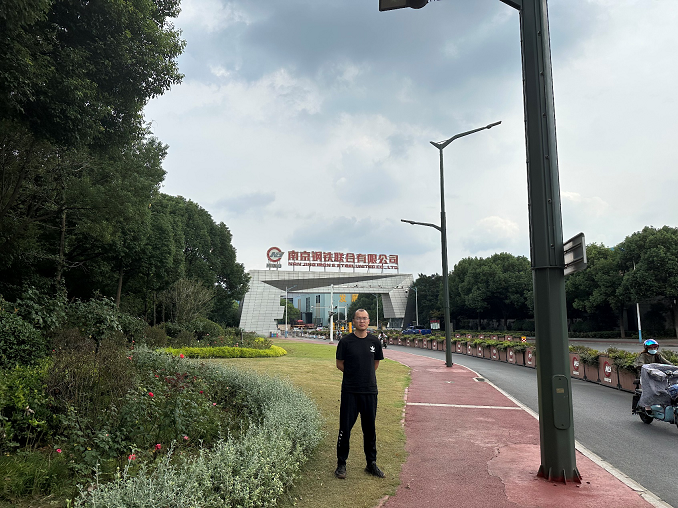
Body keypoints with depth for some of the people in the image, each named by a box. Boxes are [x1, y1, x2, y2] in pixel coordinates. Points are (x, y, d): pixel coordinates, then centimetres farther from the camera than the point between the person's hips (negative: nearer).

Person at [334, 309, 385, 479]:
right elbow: (340, 364, 3)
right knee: (345, 428, 2)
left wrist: (366, 375, 11)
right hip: (349, 391, -3)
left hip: (370, 390, 3)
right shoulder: (346, 341, -5)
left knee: (370, 429, 12)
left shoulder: (374, 341, 4)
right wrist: (354, 374, 4)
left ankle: (371, 464, 26)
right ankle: (341, 464, 17)